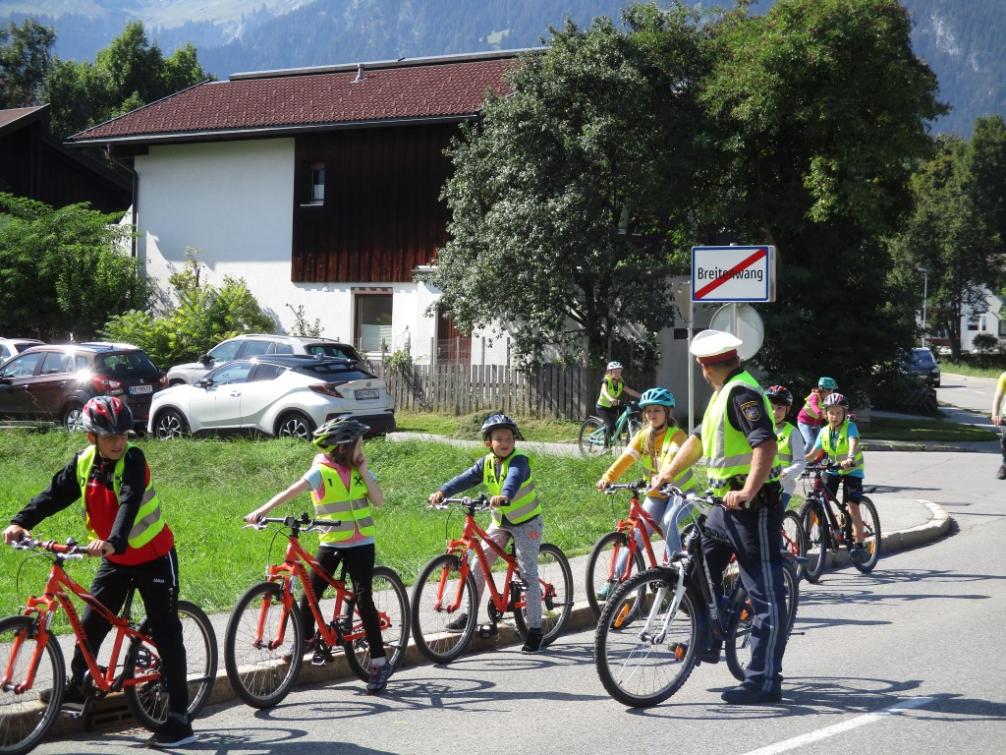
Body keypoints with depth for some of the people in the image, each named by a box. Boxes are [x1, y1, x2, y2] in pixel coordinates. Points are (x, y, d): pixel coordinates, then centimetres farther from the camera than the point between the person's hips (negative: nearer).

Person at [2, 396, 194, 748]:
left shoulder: (132, 461, -21)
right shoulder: (83, 462, -5)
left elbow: (130, 503, -35)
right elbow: (54, 494, -6)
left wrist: (112, 541, -50)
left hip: (153, 556, -6)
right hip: (115, 559, 6)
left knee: (166, 635, -5)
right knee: (90, 625, 9)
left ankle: (179, 720, -5)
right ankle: (78, 687, 34)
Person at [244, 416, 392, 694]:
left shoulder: (359, 470, 3)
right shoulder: (321, 472, -8)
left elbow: (379, 501, -4)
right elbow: (290, 492, -19)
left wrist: (363, 471, -9)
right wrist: (261, 511, -31)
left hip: (361, 543, 0)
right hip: (331, 543, 0)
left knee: (363, 598, -8)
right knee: (310, 594, -3)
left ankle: (379, 662, -6)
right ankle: (308, 643, 23)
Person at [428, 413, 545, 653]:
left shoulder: (519, 461, -20)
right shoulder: (486, 463, -3)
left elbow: (514, 478, -41)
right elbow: (465, 479, -15)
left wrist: (504, 496, -62)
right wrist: (442, 492, -32)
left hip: (526, 522, -6)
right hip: (500, 523, 6)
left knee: (528, 574, -8)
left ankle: (535, 630, -2)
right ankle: (470, 614, 10)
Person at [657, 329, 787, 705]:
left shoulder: (742, 392, -15)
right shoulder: (724, 393, 17)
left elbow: (766, 444, -27)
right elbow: (699, 438, 27)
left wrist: (748, 492, -35)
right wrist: (666, 475, 24)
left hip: (754, 506, -10)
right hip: (727, 506, 10)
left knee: (765, 594, -5)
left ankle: (765, 681, -4)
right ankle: (708, 642, 29)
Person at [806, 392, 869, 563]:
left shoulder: (850, 427, -16)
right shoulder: (824, 431, -2)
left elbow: (854, 443, -36)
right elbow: (813, 454, -3)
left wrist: (850, 458, -57)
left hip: (852, 469, -4)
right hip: (833, 469, 5)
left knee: (853, 507, -14)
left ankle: (859, 545, -11)